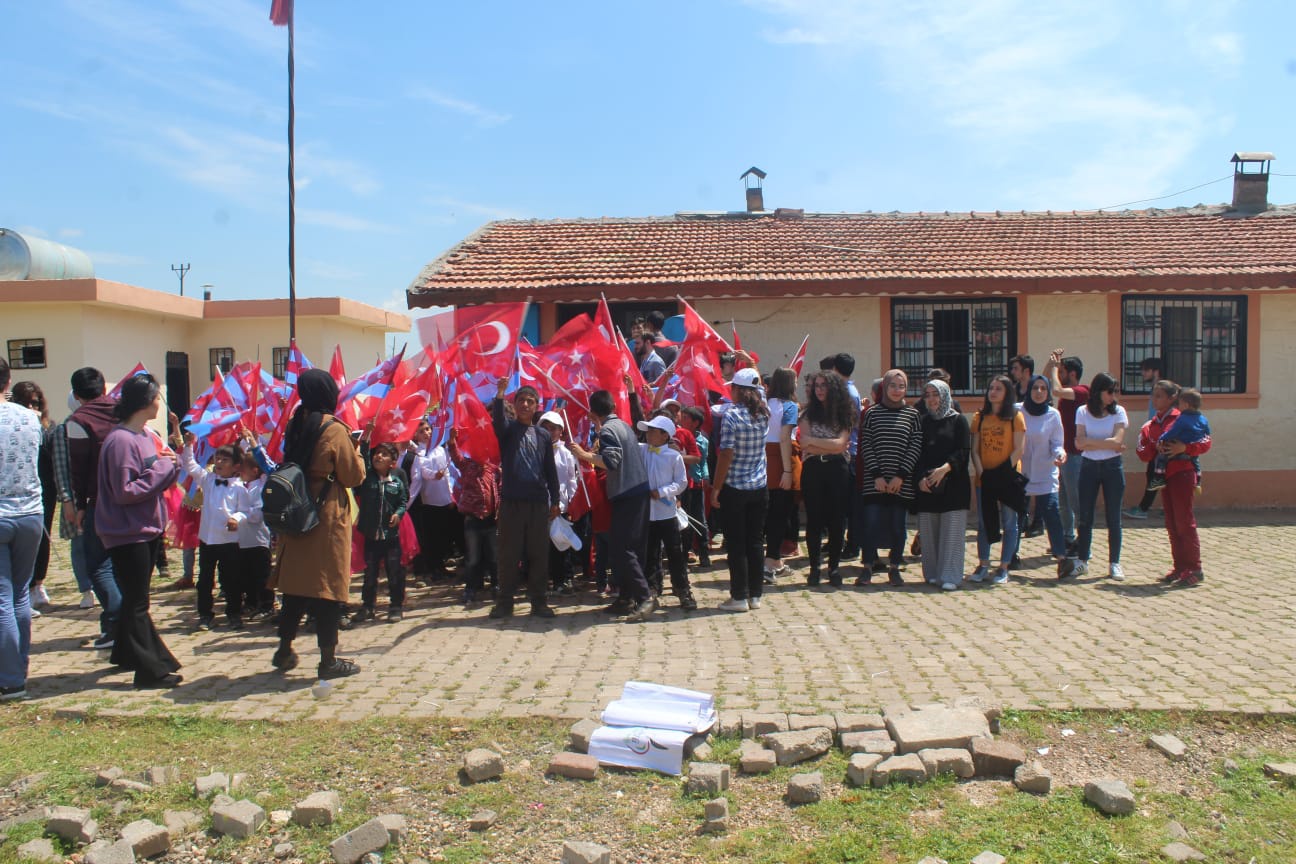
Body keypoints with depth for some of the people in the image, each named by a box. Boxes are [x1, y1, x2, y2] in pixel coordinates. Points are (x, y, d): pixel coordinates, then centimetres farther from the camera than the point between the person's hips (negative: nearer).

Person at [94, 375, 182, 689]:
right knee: (137, 602, -2)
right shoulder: (121, 441, -20)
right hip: (127, 533, -9)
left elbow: (162, 477, 12)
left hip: (148, 528, 9)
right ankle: (150, 670, 4)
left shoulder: (149, 436, 7)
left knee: (135, 597, 20)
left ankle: (125, 653, 35)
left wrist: (171, 461, -4)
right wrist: (161, 469, -19)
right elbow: (125, 491, -22)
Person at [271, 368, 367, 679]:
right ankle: (328, 660, 5)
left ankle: (285, 650, 24)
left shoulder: (295, 426, 6)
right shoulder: (334, 429, -13)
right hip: (328, 518, -6)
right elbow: (354, 476, -9)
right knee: (328, 586, 0)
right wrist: (356, 451, 8)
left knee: (296, 583, 15)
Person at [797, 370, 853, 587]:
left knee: (836, 520, 2)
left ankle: (834, 567, 12)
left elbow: (840, 444, -9)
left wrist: (813, 441, -8)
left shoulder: (844, 415, 5)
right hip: (813, 471, 0)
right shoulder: (808, 414, 5)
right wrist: (831, 448, -9)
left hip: (837, 470, 0)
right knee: (814, 520, 4)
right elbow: (805, 447, -7)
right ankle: (814, 567, 12)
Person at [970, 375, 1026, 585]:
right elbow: (975, 449, 4)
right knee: (983, 523, 7)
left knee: (1009, 523, 3)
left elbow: (1019, 450, -7)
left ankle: (1003, 568, 9)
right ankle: (983, 565, 15)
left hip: (1008, 478, -3)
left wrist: (1003, 472, -14)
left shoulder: (1015, 417, -2)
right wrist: (981, 472, -9)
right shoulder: (980, 417, 8)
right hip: (984, 479, 3)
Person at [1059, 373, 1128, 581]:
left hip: (1112, 467, -1)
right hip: (1088, 467, 1)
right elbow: (1080, 443, -7)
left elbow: (1117, 441, -13)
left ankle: (1114, 563, 11)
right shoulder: (1083, 412, 1)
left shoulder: (1118, 412, -1)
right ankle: (1081, 561, 12)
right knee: (1084, 516, 3)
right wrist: (1107, 444, -12)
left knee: (1113, 517, 3)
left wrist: (1090, 441, -11)